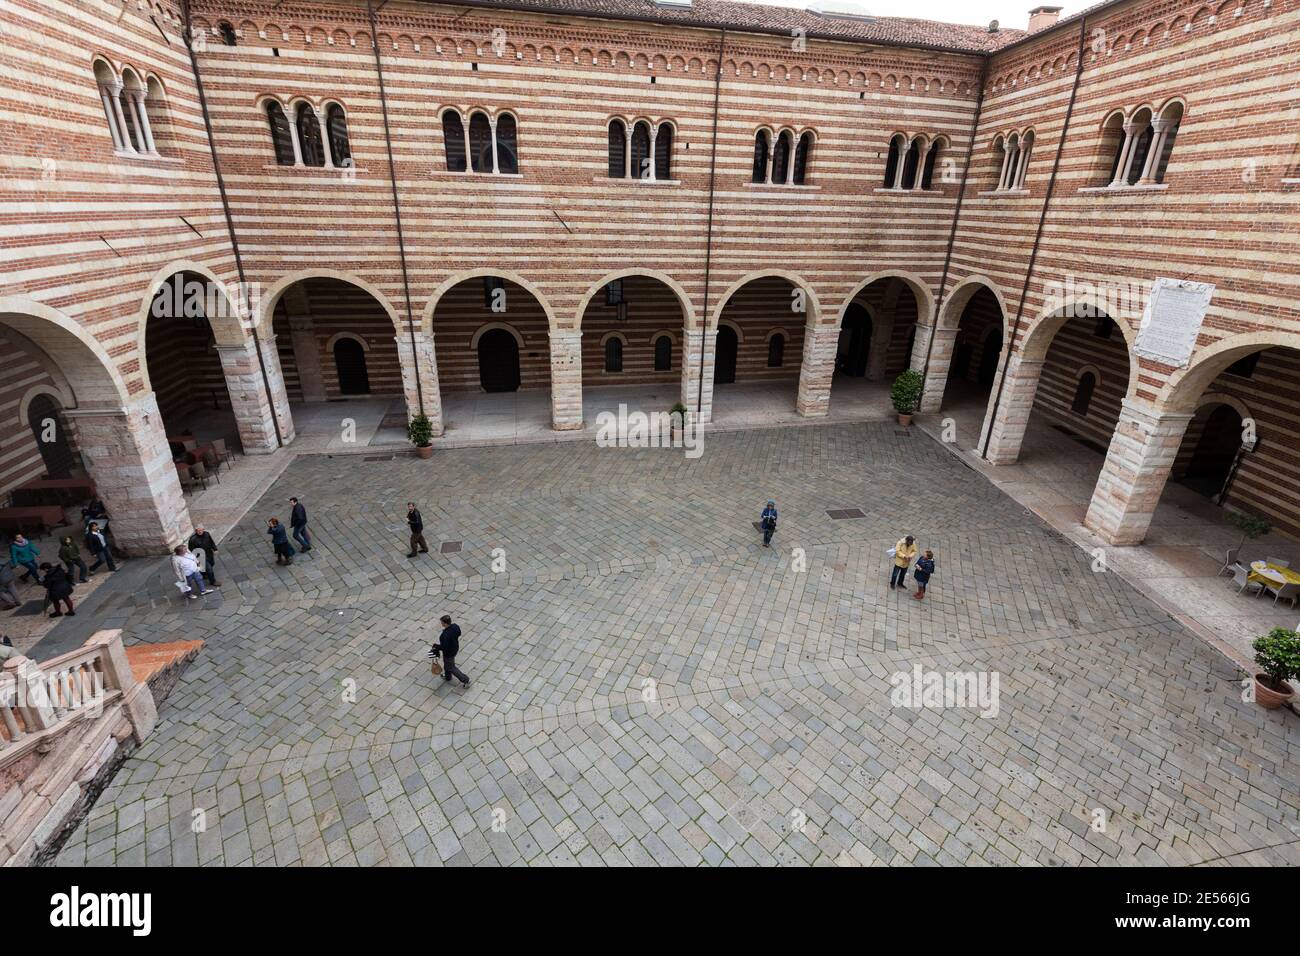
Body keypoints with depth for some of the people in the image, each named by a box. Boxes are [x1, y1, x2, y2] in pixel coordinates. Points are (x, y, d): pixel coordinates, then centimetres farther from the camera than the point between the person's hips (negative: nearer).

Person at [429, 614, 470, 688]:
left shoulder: (445, 635, -40)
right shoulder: (456, 626, -18)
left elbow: (443, 647, -32)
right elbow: (459, 634, 2)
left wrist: (436, 646, -15)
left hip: (449, 653, -8)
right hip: (455, 648, 8)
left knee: (451, 668, 17)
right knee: (447, 664, 33)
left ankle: (465, 680, 26)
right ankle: (447, 676, 58)